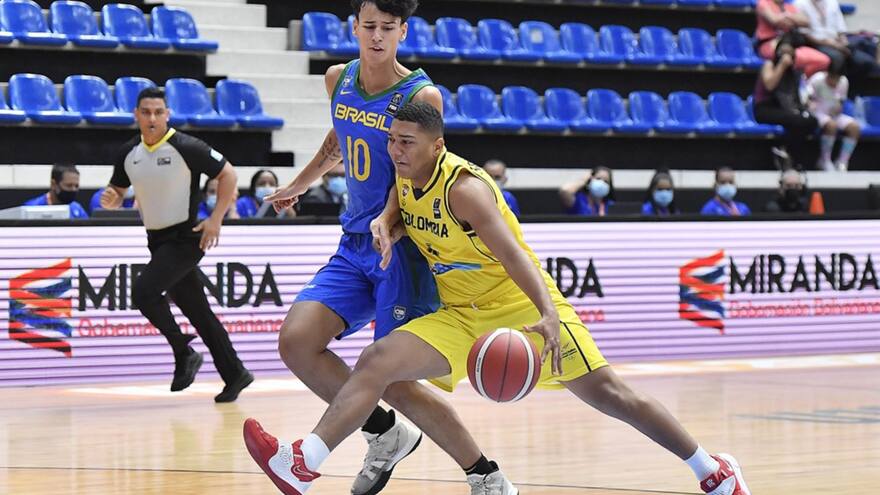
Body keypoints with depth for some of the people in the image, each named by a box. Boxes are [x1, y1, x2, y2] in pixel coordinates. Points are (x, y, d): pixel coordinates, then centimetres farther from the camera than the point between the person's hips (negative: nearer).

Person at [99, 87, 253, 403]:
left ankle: (184, 353, -5)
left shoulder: (185, 148, -15)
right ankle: (234, 375, 18)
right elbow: (117, 193, 17)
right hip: (157, 240, 7)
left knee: (143, 291, -22)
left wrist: (216, 219, -15)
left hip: (185, 238, -7)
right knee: (196, 310, 10)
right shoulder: (129, 154, 4)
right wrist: (111, 199, -8)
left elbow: (228, 174, -9)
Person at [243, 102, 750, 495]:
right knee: (376, 363, -14)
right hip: (460, 316, 7)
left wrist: (549, 315, -46)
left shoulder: (464, 187, -22)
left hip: (522, 307, -7)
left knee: (606, 392, -5)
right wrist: (386, 223, -5)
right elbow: (403, 211, 21)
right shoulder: (407, 177, 0)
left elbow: (513, 254, -31)